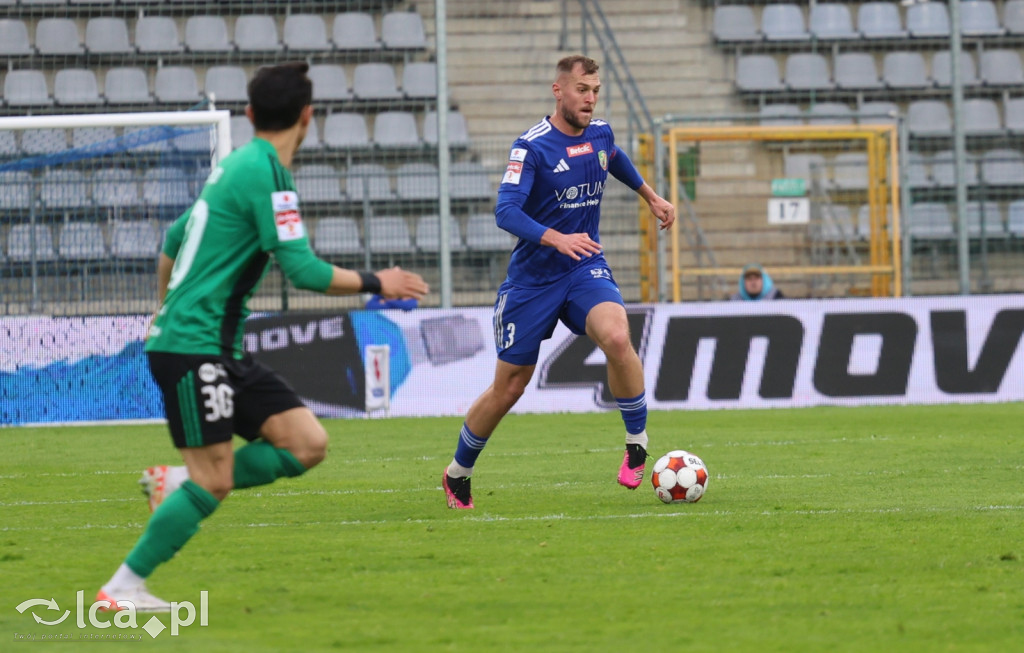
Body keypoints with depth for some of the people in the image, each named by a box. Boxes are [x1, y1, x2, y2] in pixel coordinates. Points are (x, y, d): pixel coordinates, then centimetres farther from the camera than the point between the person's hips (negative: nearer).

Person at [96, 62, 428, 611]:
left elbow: (173, 241, 26)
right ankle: (123, 588, -4)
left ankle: (178, 485, 6)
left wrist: (166, 306, 41)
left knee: (307, 443, 1)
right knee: (213, 482, -12)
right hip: (192, 346, -9)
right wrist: (375, 284, -5)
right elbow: (303, 270, -18)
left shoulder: (237, 165, 14)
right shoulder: (264, 172, -15)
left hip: (222, 350, 9)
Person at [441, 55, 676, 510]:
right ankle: (457, 475, 25)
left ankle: (637, 442, -10)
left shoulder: (600, 133, 2)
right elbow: (506, 212, -28)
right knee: (508, 387, 3)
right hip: (533, 278, -3)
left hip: (586, 267, 3)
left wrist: (651, 197, 34)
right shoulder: (532, 146, -16)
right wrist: (557, 239, -41)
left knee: (616, 338, -28)